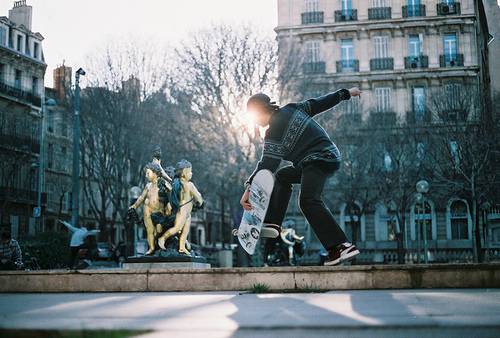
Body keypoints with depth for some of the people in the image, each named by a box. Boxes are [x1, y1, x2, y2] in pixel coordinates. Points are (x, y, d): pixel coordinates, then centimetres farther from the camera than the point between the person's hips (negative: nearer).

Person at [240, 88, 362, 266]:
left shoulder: (273, 133, -11)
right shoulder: (292, 109, 13)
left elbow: (267, 164, -17)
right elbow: (318, 104, 19)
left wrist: (249, 188, -20)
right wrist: (345, 93, 31)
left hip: (320, 160, -11)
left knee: (308, 200, -27)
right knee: (282, 176, 23)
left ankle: (342, 246, -37)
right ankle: (273, 223, 11)